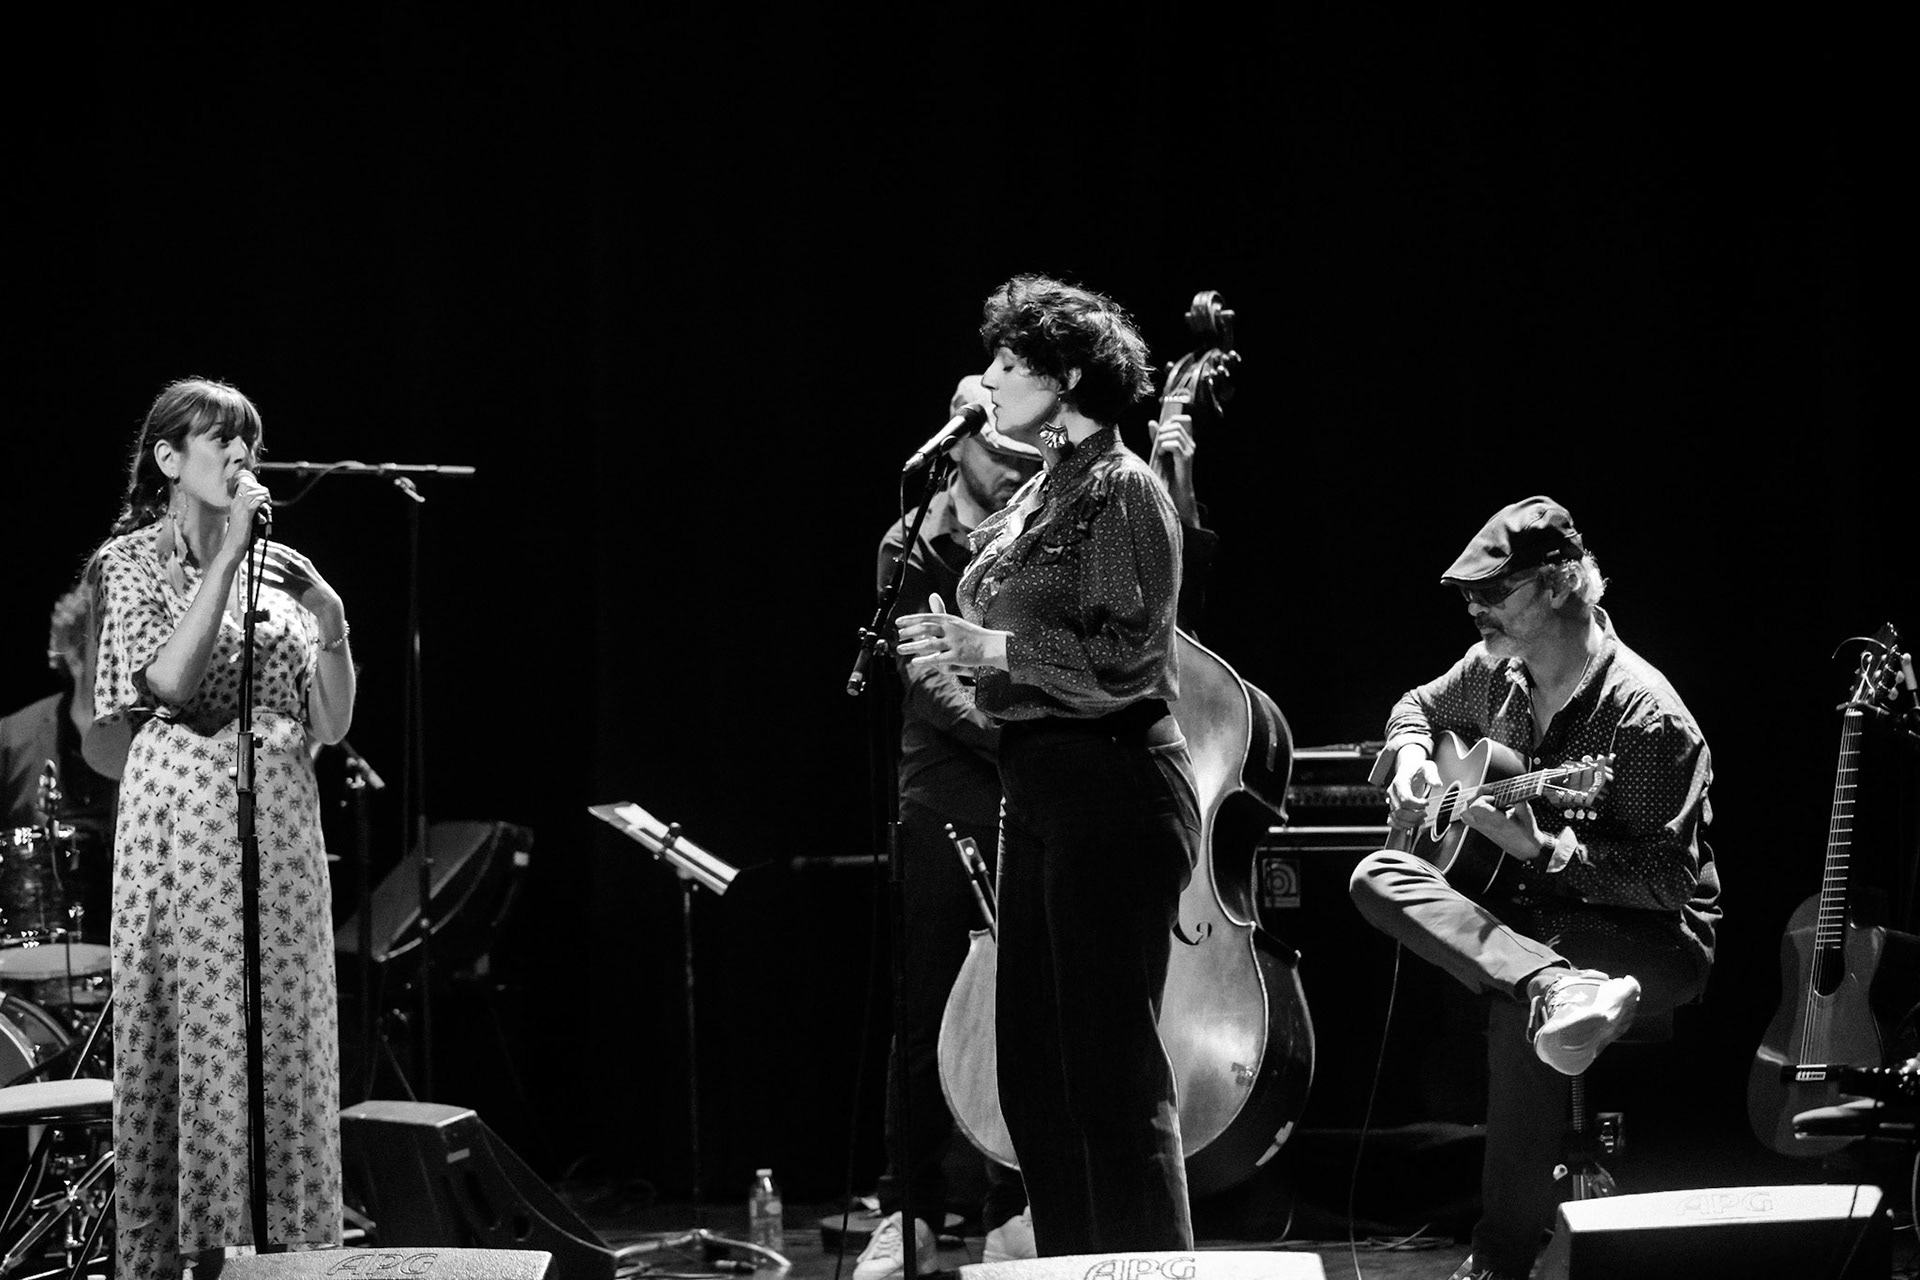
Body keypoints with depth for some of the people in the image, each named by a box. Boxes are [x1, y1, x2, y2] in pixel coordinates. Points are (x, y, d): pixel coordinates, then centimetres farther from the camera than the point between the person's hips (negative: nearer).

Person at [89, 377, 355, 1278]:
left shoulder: (283, 568, 13)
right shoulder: (135, 559, 1)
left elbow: (333, 724, 10)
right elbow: (170, 681, -16)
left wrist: (330, 620, -5)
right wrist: (228, 556, -14)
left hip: (284, 820, 5)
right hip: (186, 811, -5)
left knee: (287, 1042, 3)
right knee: (189, 1036, -4)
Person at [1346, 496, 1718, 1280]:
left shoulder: (1644, 718, -21)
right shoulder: (1496, 670, 3)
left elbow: (1668, 880, -23)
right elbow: (1419, 707, 26)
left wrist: (1541, 849, -30)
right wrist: (1412, 757, 3)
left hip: (1653, 938, -8)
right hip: (1528, 912, 8)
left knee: (1514, 1003, -38)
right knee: (1376, 877, -18)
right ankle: (1556, 988, -41)